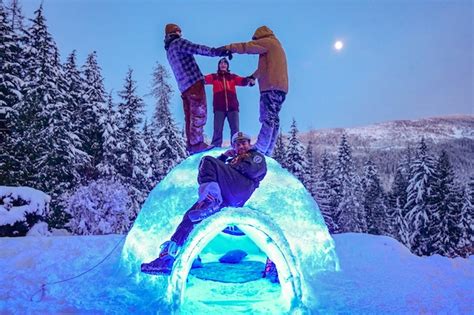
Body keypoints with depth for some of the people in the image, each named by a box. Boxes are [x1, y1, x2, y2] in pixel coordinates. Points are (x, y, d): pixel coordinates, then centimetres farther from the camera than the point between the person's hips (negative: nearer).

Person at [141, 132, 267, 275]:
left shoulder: (257, 156, 24)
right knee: (190, 216, -6)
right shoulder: (232, 159, 41)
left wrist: (233, 166, 6)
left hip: (241, 189, -6)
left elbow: (254, 171, -2)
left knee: (207, 161, -20)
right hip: (224, 198, 7)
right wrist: (223, 157, 22)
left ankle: (211, 200, -34)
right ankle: (168, 256, -8)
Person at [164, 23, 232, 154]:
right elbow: (197, 49, -18)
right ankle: (197, 143, -12)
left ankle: (191, 145, 11)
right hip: (194, 82, -9)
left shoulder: (169, 51, 23)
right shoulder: (179, 43, -3)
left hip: (184, 86, 9)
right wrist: (215, 51, -26)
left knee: (190, 116, 9)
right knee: (199, 113, -10)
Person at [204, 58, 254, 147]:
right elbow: (205, 79, -2)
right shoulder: (214, 76, 14)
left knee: (235, 130, -2)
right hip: (219, 108, -1)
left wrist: (249, 80, -22)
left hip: (232, 107, 1)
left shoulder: (233, 77, 16)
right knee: (217, 131, -4)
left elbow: (242, 81, 0)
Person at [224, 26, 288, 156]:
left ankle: (259, 150, -21)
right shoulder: (276, 46, 32)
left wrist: (228, 47, -2)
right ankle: (267, 152, 2)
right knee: (273, 119, 3)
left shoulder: (268, 42, 3)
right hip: (279, 87, 10)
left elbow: (248, 46, -6)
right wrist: (252, 76, 45)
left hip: (271, 86, -10)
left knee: (268, 118, -16)